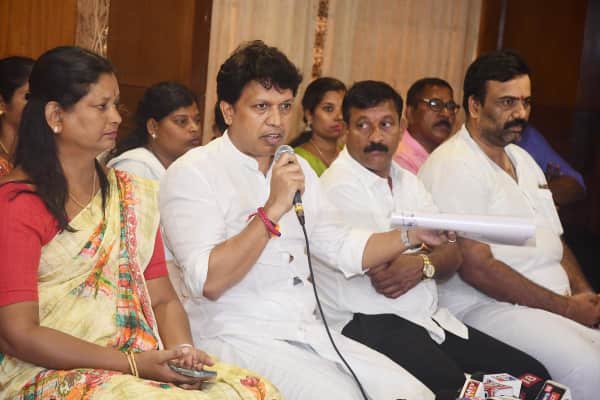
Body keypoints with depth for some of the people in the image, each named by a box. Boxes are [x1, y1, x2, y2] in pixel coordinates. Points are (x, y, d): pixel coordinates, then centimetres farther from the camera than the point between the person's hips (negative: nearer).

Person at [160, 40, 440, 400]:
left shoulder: (298, 169, 16)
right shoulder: (193, 173, -8)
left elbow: (343, 248, 17)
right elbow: (208, 283, -19)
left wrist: (413, 234, 3)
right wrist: (273, 210, -23)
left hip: (310, 331, 7)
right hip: (237, 338, -7)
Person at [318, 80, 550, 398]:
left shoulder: (407, 181, 17)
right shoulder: (338, 187, -8)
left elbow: (453, 258, 10)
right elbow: (385, 280, -15)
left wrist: (421, 264, -11)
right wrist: (431, 259, -1)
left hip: (430, 318, 8)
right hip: (368, 323, -8)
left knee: (531, 374, -2)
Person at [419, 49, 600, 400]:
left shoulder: (522, 159, 18)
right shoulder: (454, 166, -10)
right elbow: (477, 268, -17)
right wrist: (567, 307, -13)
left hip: (558, 303, 9)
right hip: (489, 307, -8)